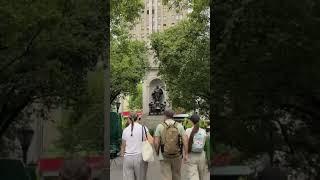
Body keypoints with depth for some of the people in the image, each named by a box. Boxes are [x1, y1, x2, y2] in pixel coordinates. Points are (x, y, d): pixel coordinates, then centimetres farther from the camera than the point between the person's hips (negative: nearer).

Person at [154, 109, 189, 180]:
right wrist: (186, 154, -4)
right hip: (177, 156, 2)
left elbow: (156, 142, -7)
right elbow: (185, 140, -8)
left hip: (164, 156, -2)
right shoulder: (179, 126, 0)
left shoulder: (160, 126, -4)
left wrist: (157, 152, 11)